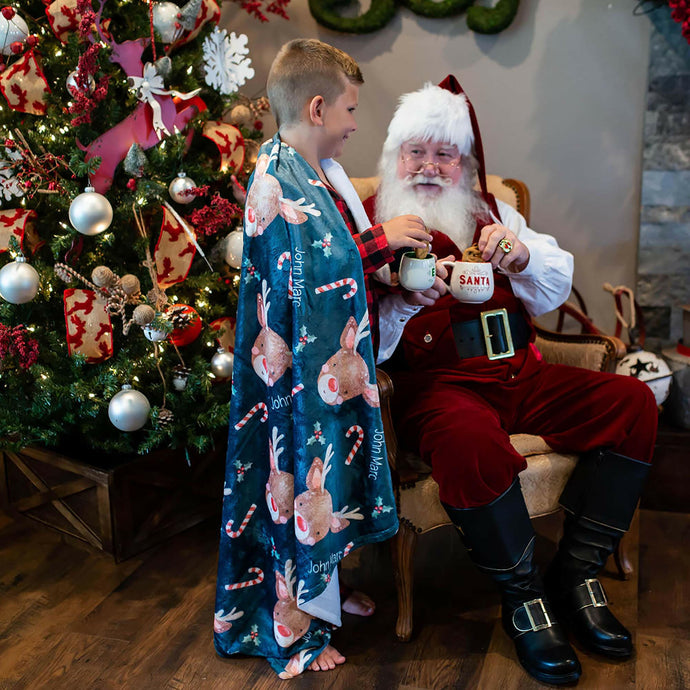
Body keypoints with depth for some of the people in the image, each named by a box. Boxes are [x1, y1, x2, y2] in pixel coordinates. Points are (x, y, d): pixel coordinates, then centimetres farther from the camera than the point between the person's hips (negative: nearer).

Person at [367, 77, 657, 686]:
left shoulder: (491, 211, 19)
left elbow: (555, 290, 11)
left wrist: (521, 256, -10)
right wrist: (406, 302, -26)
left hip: (517, 373, 6)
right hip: (436, 381, -5)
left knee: (632, 401, -13)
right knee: (472, 440, -37)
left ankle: (575, 574, -3)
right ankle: (522, 597, -11)